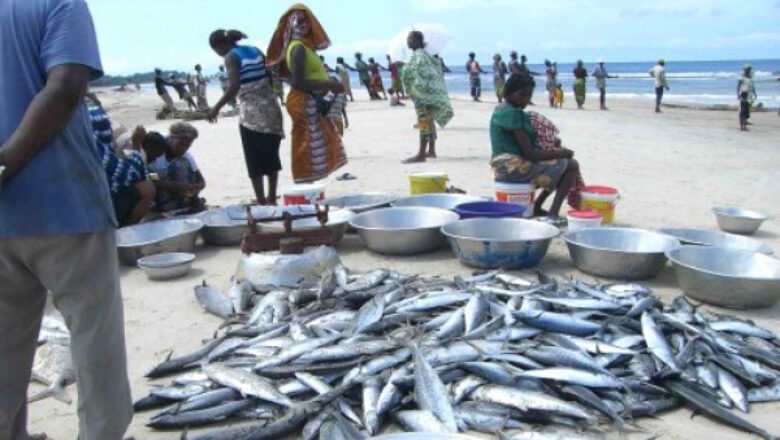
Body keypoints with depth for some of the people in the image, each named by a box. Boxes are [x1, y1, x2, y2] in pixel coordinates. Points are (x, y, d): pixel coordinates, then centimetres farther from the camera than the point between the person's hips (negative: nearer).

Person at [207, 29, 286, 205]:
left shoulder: (231, 57, -7)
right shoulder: (256, 51, 12)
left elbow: (234, 87, -19)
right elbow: (271, 78, 13)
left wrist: (216, 108, -14)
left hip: (251, 112, -6)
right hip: (270, 107, 7)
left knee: (255, 160, 2)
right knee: (271, 156, 14)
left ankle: (261, 202, 4)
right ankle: (271, 198, 23)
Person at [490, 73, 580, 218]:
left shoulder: (501, 109, 12)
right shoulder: (513, 113, -19)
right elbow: (530, 154, -21)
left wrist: (557, 152, 6)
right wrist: (562, 153, -9)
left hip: (505, 166, 10)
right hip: (514, 167, -10)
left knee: (559, 164, 24)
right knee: (571, 165, -4)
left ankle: (536, 207, 18)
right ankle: (553, 214, -11)